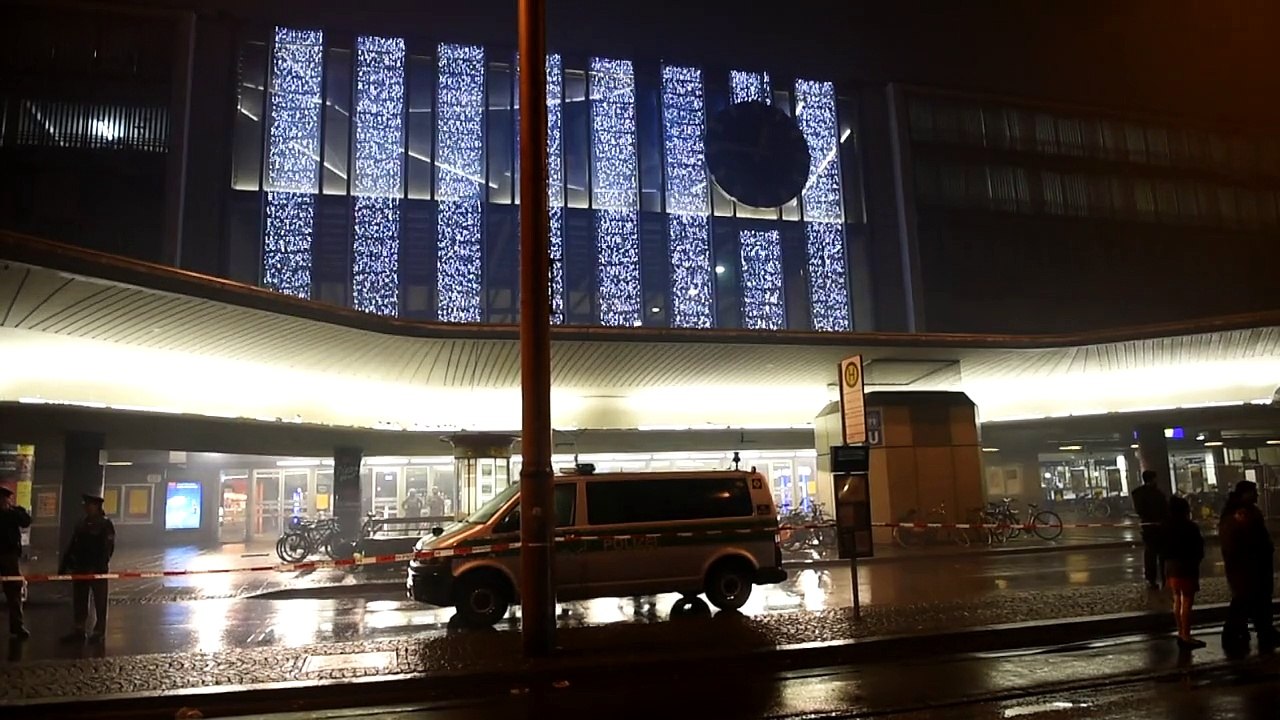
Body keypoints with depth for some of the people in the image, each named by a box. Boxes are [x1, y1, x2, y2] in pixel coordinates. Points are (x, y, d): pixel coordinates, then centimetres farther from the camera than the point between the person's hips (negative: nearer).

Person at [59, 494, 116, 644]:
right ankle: (79, 630, 20)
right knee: (79, 600, 11)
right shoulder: (82, 523, 11)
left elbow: (108, 548, -15)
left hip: (97, 569, -7)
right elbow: (72, 546, 15)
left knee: (99, 602, 2)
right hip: (80, 567, 7)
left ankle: (99, 632, 9)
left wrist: (99, 567, -23)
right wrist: (64, 565, 10)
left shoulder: (105, 524, -8)